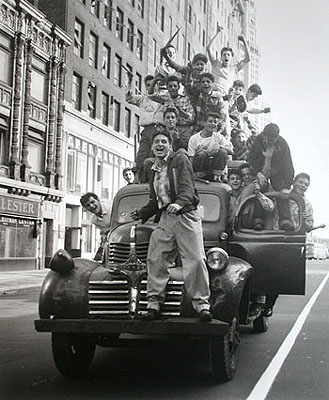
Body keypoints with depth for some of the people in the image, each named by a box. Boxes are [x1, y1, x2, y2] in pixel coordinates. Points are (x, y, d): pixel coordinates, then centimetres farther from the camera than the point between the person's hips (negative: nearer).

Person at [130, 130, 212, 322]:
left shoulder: (180, 159, 5)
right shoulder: (154, 170, 25)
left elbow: (187, 187, -11)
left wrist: (179, 203, -28)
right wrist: (142, 213, 18)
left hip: (185, 215, -6)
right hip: (164, 219, 6)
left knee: (195, 259, -12)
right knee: (156, 259, -2)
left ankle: (202, 304, -9)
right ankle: (154, 304, 3)